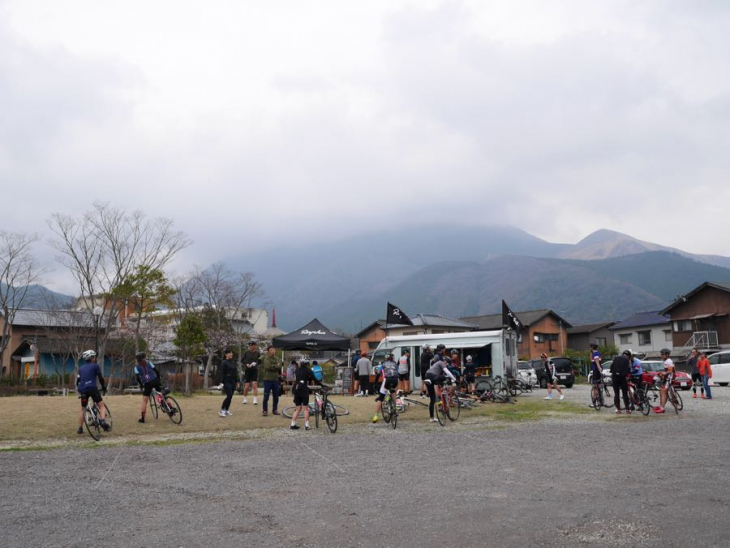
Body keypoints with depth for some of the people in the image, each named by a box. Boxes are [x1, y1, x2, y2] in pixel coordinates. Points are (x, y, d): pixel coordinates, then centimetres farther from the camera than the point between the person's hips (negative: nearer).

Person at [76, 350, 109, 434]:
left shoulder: (81, 368, 20)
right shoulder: (95, 366, 5)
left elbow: (78, 380, 19)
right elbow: (101, 378, 5)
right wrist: (104, 388, 16)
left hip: (82, 390, 5)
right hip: (92, 388, -5)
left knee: (83, 409, 19)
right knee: (101, 405, -2)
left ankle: (80, 428, 16)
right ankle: (102, 421, -27)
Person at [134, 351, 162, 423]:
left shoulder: (136, 367, 6)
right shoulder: (148, 363, 11)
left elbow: (138, 378, -4)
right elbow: (157, 372, 6)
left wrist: (142, 385, 8)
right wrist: (158, 380, 16)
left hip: (147, 384, -2)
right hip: (155, 381, 2)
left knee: (144, 401, 7)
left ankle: (142, 418, 6)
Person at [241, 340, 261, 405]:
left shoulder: (257, 353, 1)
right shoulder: (246, 352, 1)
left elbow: (260, 361, 9)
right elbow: (242, 360, 7)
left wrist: (255, 363, -11)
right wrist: (246, 364, -11)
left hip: (255, 371, 0)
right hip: (247, 370, 1)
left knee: (255, 385, -9)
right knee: (246, 386, 3)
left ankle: (255, 400, -6)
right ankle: (245, 399, 22)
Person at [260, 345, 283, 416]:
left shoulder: (277, 359, 11)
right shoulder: (266, 358, -3)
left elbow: (279, 366, -6)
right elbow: (268, 366, -19)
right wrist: (276, 366, -9)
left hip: (275, 380, 5)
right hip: (267, 380, -5)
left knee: (276, 397, 8)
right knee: (266, 396, -4)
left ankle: (274, 410, 20)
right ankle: (265, 410, 5)